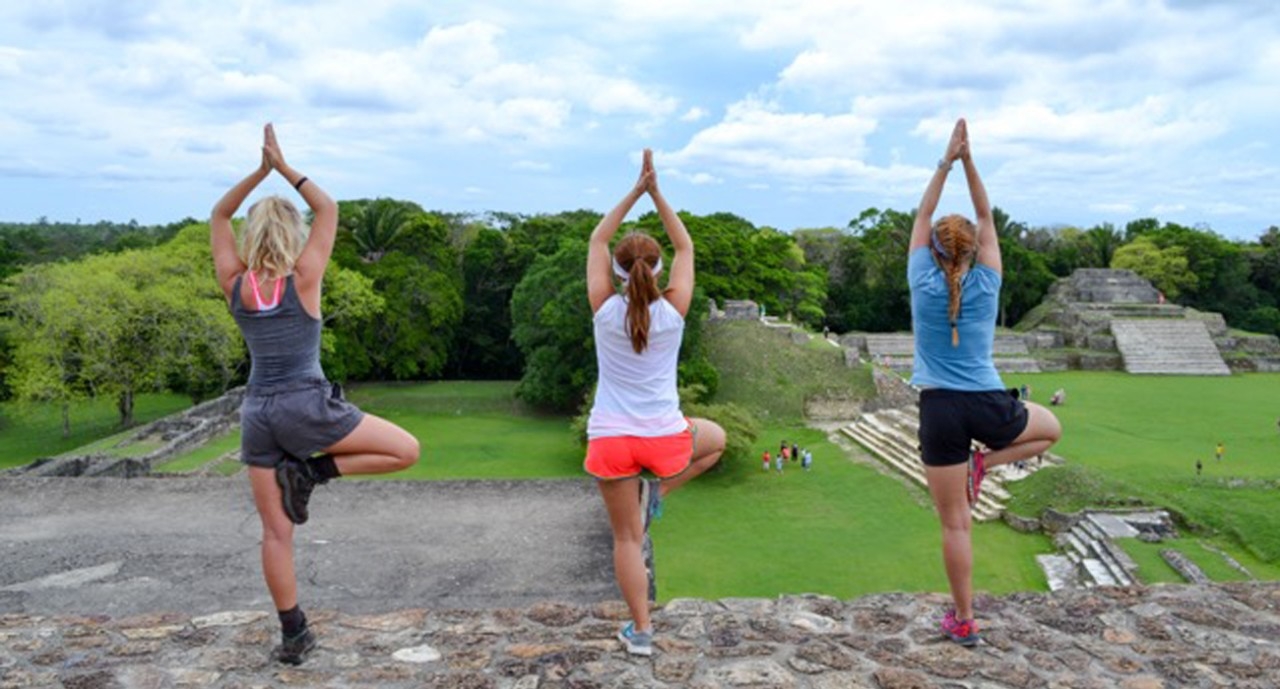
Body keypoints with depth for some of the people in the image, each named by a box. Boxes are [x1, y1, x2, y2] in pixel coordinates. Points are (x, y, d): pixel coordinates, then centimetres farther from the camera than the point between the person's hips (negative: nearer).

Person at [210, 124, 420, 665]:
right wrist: (284, 166, 5)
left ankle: (292, 635, 16)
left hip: (257, 413, 5)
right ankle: (310, 472, -4)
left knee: (275, 532, 10)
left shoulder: (234, 284, 3)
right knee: (407, 450, 5)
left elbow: (218, 217, 16)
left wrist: (260, 170, 9)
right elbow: (329, 209, 3)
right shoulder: (303, 279, -7)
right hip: (307, 406, -5)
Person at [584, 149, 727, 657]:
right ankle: (656, 493, 15)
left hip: (610, 439, 1)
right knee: (716, 439, 32)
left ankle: (640, 631, 18)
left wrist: (635, 192, 3)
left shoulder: (604, 310, -7)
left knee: (627, 538, 12)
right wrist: (656, 194, 4)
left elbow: (598, 240, 5)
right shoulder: (673, 311, -8)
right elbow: (686, 247, 6)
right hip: (664, 437, 0)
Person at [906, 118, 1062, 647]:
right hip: (989, 406, 0)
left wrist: (945, 162, 8)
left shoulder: (923, 284, -4)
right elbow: (986, 218, 7)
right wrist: (968, 161, 4)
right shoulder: (986, 285, -2)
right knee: (1051, 428, 33)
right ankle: (985, 464, 10)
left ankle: (964, 622, 11)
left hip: (940, 410, 0)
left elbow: (922, 218, 7)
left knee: (954, 524, 5)